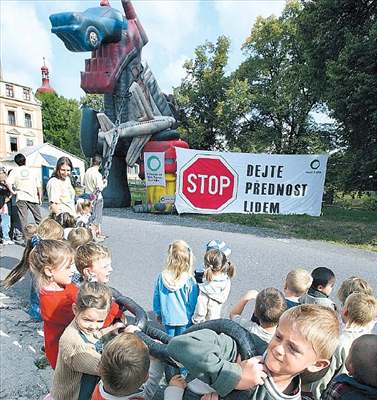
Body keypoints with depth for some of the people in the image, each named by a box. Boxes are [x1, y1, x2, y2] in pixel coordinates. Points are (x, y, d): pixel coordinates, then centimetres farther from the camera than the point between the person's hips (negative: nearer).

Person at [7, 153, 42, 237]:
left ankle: (25, 237, 2)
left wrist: (13, 191, 0)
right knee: (38, 218, 9)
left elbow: (8, 183, -14)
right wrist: (40, 198, 9)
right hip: (33, 197, 1)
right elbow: (39, 186, 4)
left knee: (23, 219, 2)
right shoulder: (32, 170, 5)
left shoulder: (14, 171, 2)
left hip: (21, 198, 0)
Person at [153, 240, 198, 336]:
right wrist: (191, 317, 4)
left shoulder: (162, 277, -15)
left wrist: (158, 313, 14)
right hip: (184, 319, -2)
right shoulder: (190, 280, -22)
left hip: (167, 318, 2)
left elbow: (156, 297, -2)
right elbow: (192, 303, -13)